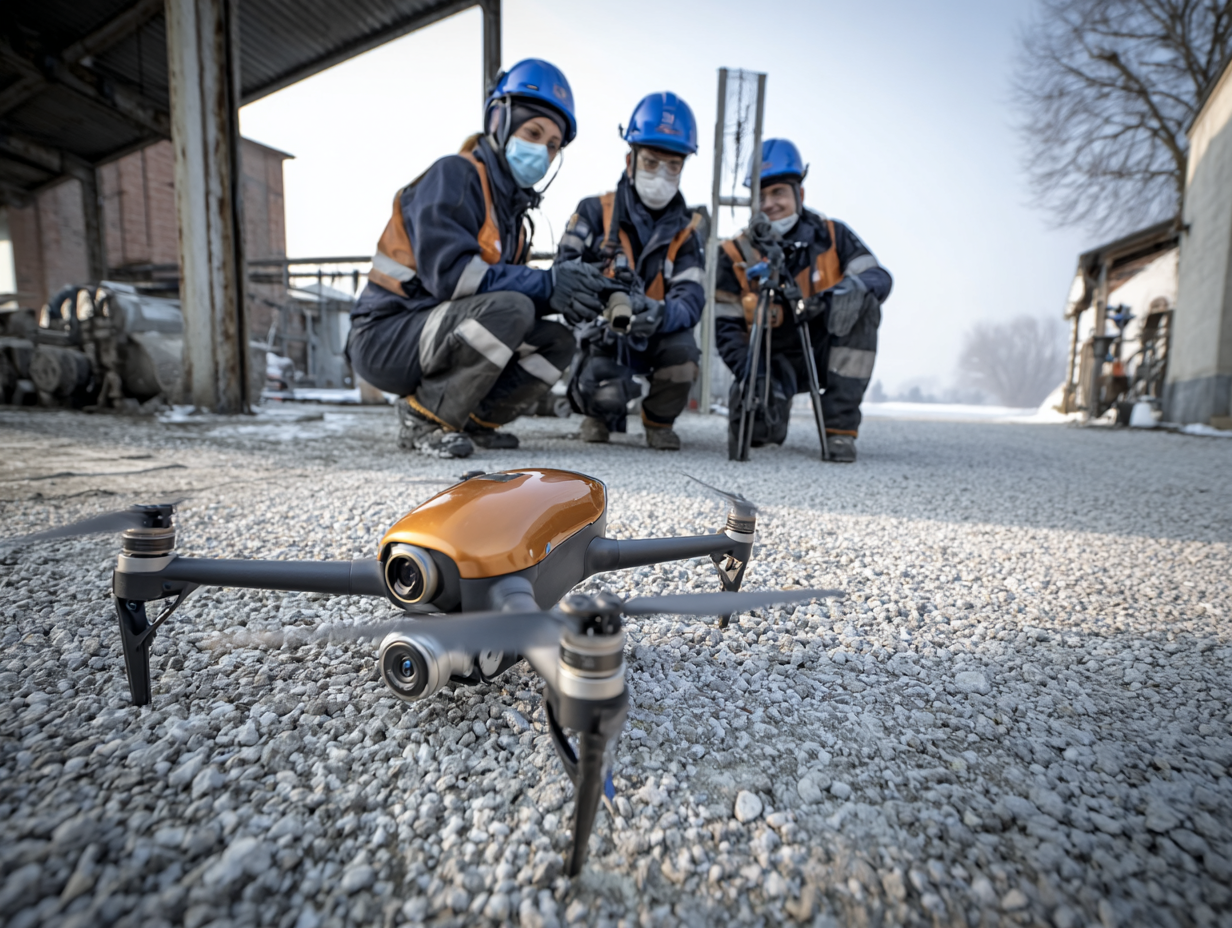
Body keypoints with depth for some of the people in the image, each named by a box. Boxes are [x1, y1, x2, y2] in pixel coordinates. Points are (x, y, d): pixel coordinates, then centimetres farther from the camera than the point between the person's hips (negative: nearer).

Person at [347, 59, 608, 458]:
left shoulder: (511, 203, 15)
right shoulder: (454, 175, -11)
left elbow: (513, 284, 8)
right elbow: (448, 271, -25)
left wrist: (566, 291, -11)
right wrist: (546, 284, -26)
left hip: (440, 333, 8)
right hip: (385, 337, -8)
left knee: (558, 342, -1)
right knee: (509, 309, -32)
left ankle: (473, 419, 5)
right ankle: (424, 417, -16)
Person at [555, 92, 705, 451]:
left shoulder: (684, 230, 1)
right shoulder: (595, 212, -4)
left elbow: (690, 297, -13)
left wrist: (659, 314, -37)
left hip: (656, 336, 3)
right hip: (602, 335, -2)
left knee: (683, 353, -29)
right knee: (605, 395, -30)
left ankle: (659, 420, 4)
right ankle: (598, 413, 11)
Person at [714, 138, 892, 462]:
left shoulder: (831, 236, -3)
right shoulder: (735, 256, -5)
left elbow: (880, 276, -11)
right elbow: (726, 327, -7)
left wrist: (853, 285, -36)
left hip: (824, 351, 1)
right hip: (775, 361, 0)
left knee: (863, 305, -27)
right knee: (750, 428, -26)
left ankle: (840, 426, -23)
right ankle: (776, 402, 19)